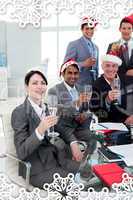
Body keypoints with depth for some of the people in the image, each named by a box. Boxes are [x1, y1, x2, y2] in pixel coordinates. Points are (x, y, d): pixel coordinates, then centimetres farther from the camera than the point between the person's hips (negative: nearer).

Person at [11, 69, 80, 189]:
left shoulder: (47, 108, 6)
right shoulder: (19, 112, -15)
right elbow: (21, 152, -19)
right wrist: (40, 130, -32)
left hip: (55, 158, 7)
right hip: (37, 169, -7)